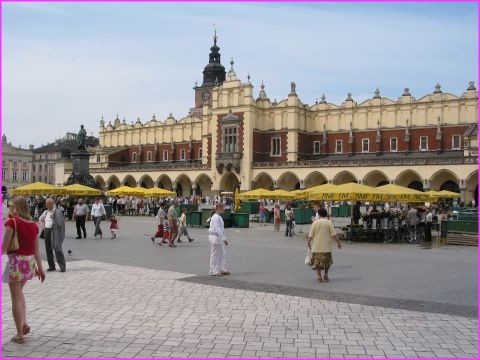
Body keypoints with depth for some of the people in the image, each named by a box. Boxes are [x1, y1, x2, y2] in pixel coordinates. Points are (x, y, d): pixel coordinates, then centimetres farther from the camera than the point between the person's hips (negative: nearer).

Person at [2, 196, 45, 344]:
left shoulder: (12, 222, -10)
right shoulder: (33, 225, 6)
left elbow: (4, 246, -12)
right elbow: (36, 249, 10)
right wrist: (40, 268, 16)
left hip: (16, 261, -6)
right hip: (30, 261, 6)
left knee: (16, 298, 4)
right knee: (19, 291, 27)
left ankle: (19, 335, 9)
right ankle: (24, 324, 19)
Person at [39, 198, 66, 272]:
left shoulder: (57, 212, -8)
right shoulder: (46, 212, 12)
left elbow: (60, 223, -14)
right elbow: (40, 219, 31)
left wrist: (53, 217, -22)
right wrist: (43, 226, 19)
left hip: (54, 231, -7)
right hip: (47, 232, 7)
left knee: (57, 248, -11)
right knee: (48, 249, 8)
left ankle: (62, 266, -7)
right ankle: (51, 266, 17)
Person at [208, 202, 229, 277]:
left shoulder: (219, 217, 12)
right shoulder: (215, 217, -18)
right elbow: (217, 229, -23)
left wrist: (223, 238, 18)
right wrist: (224, 239, -23)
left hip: (219, 238, 10)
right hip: (215, 237, -10)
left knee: (221, 254, 13)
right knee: (215, 255, 0)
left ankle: (222, 270, 20)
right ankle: (214, 271, 9)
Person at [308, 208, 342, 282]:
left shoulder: (315, 222, -2)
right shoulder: (329, 222, -5)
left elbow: (311, 235, -1)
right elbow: (334, 234, -7)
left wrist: (308, 243, 13)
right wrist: (339, 242, 2)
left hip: (317, 246, 1)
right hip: (326, 246, -1)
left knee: (318, 261, 8)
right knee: (327, 261, 16)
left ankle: (319, 276, 2)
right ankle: (326, 274, 12)